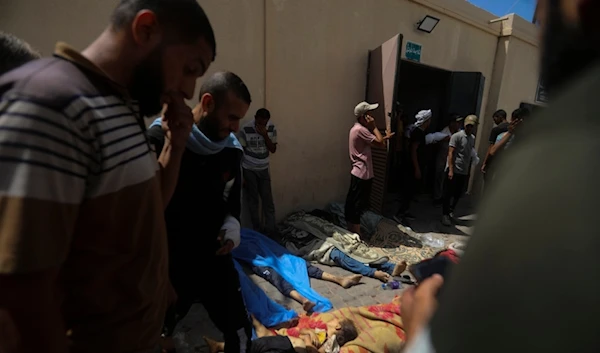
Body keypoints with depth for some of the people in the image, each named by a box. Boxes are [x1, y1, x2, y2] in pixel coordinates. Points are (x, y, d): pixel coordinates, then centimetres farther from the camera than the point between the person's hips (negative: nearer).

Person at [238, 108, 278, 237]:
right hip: (249, 170, -2)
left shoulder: (272, 128, -7)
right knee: (253, 200, 7)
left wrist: (265, 135, -20)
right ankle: (257, 230, 21)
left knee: (268, 200, 3)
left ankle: (270, 229, 14)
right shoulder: (245, 130, -16)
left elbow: (273, 149, -3)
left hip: (264, 169, 3)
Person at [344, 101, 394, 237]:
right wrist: (374, 127, -9)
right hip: (363, 174, -10)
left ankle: (351, 233, 29)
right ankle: (356, 237, 7)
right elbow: (380, 143, -16)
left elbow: (373, 142, 24)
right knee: (358, 206, -2)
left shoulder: (357, 128, 14)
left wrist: (385, 137, 21)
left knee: (352, 203, 16)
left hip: (358, 173, 10)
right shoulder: (361, 129, -17)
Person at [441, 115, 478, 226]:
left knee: (458, 194, 12)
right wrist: (450, 170, -19)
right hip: (454, 170, -6)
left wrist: (469, 171, 14)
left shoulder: (473, 138, 13)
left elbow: (470, 156, 17)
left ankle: (451, 211, 28)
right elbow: (451, 153, -13)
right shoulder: (457, 136, -8)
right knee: (448, 194, 0)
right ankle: (445, 215, 10)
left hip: (464, 172, 6)